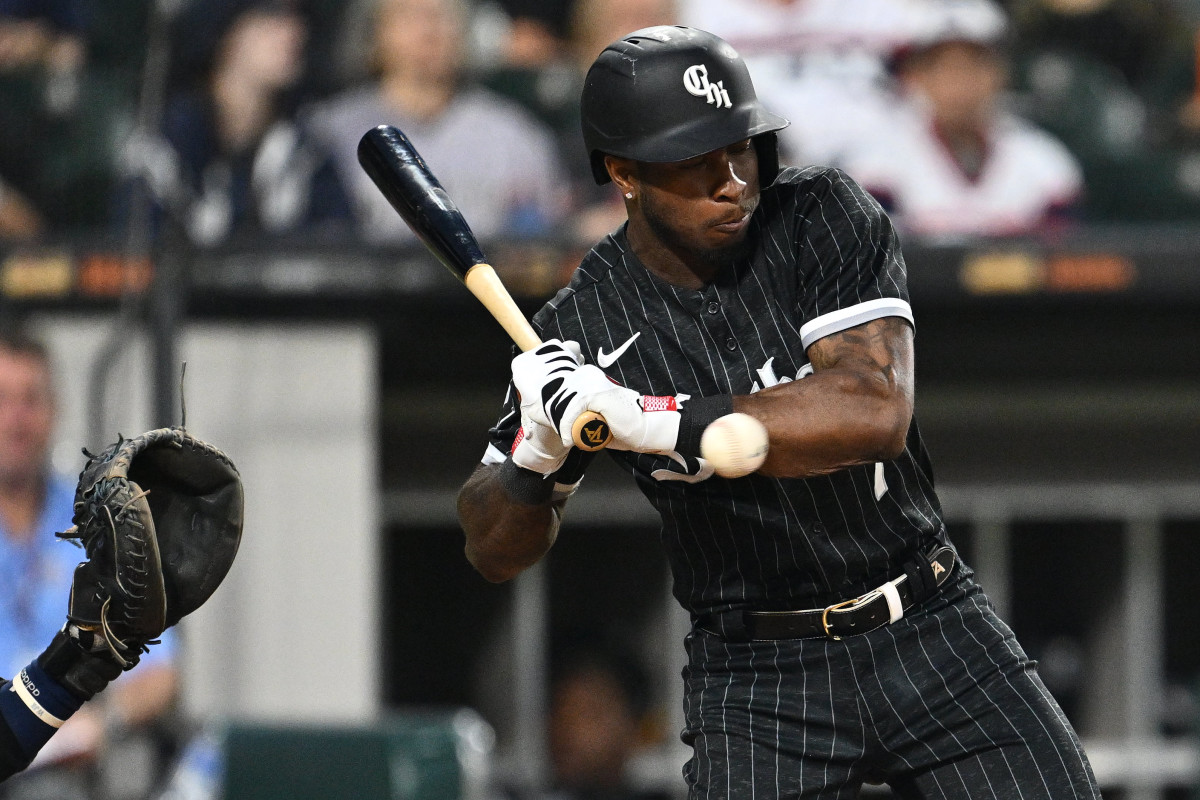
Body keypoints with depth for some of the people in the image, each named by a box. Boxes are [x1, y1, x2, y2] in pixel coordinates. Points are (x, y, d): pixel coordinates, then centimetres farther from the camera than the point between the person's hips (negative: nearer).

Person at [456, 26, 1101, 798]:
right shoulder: (585, 328, -7)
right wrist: (538, 453, -20)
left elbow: (876, 412, -25)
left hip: (933, 634, 1)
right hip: (753, 670, -1)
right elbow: (496, 549, 3)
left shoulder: (826, 216, -9)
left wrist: (655, 420, -30)